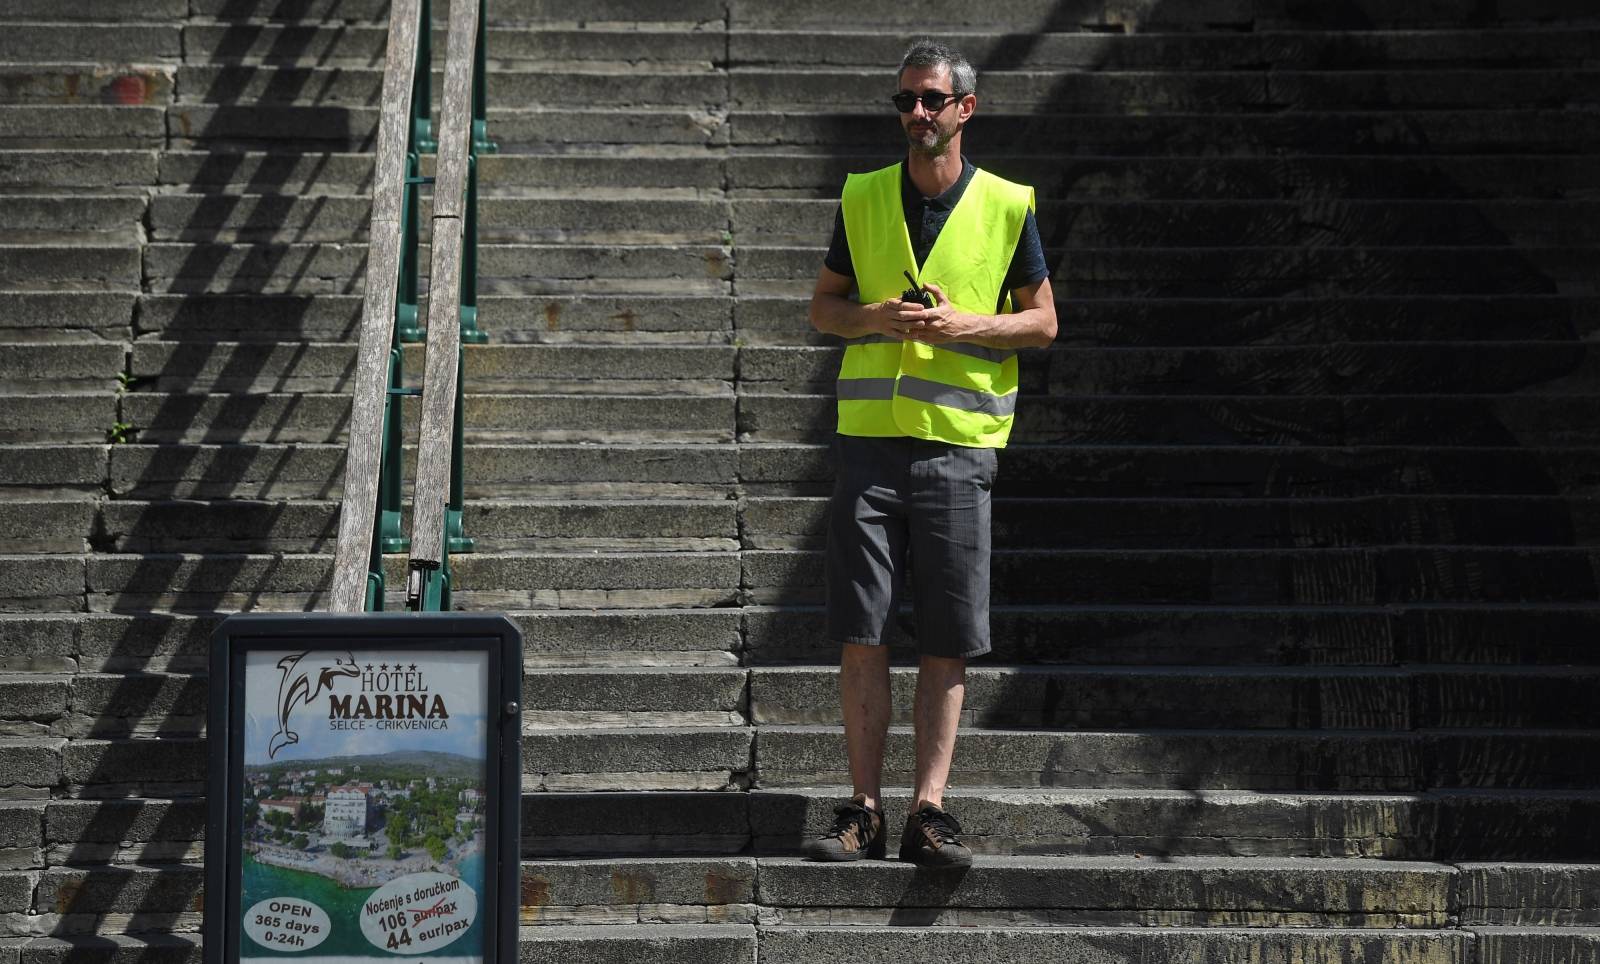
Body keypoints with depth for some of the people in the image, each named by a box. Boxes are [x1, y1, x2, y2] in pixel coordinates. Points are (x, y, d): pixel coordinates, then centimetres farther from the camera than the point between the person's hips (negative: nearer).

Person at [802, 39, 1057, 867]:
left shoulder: (1008, 206, 3)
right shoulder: (862, 198, 9)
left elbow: (1042, 322, 7)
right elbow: (822, 305, 14)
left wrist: (962, 324, -11)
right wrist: (876, 316, -7)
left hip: (957, 444, -1)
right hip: (868, 435, 2)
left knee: (947, 643, -1)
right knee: (861, 635, -2)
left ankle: (929, 812, 1)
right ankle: (865, 812, 3)